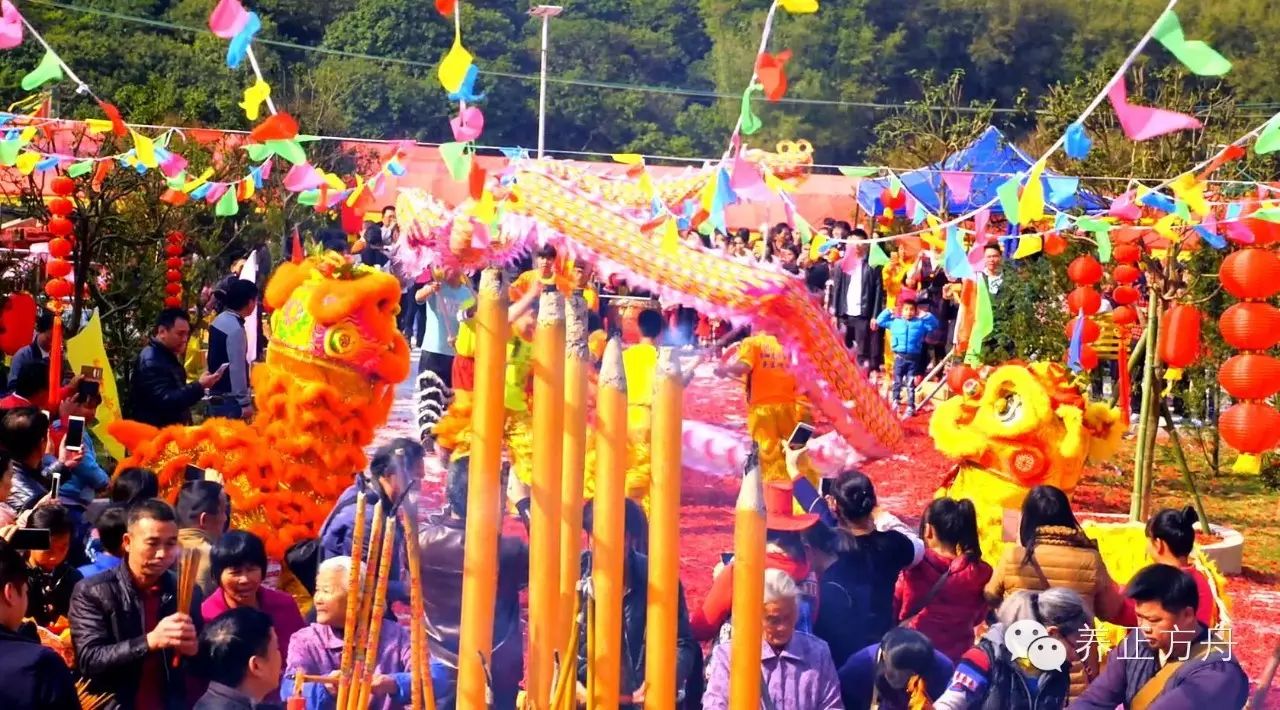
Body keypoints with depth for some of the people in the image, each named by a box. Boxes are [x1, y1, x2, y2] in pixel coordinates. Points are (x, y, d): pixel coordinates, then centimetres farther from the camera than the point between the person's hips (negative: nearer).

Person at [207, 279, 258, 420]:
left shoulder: (219, 320, 7)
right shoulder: (235, 329, -21)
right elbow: (237, 368, -22)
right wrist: (245, 402, -18)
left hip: (216, 395, 9)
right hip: (230, 399, -9)